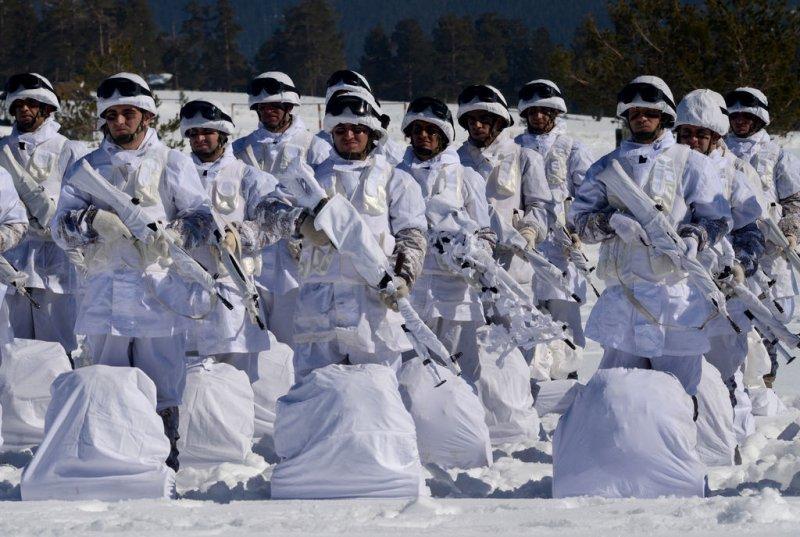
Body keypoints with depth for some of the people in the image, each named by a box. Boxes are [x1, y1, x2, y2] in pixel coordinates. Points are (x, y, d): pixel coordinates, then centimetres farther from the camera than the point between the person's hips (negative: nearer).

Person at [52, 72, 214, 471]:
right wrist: (94, 221, -15)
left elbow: (202, 219, 2)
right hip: (104, 292, 2)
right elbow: (61, 226, 6)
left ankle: (165, 463, 5)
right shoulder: (87, 168, 14)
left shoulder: (172, 164, 9)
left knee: (162, 389, -2)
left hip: (159, 290, -2)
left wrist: (170, 235, -18)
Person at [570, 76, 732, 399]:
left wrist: (693, 238, -16)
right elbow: (581, 218, 7)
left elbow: (718, 218, 5)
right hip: (622, 289, 2)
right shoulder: (609, 166, 15)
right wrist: (613, 220, -13)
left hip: (675, 286, -2)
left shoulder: (691, 164, 8)